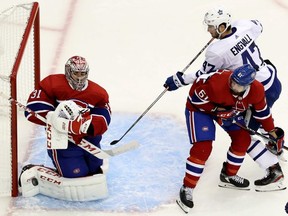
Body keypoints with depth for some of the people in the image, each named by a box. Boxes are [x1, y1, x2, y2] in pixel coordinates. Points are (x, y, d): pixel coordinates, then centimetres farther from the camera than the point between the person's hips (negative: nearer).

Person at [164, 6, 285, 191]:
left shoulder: (216, 52, -23)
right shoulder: (243, 26, -6)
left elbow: (203, 76, -8)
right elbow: (258, 26, 19)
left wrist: (178, 80, 2)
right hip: (273, 79, 9)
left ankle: (274, 172, 0)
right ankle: (275, 148, 56)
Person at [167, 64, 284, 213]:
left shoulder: (256, 90, -23)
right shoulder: (217, 82, -41)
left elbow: (262, 111, -2)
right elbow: (195, 97, -27)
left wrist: (272, 132, 3)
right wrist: (218, 111, -28)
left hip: (229, 109, 6)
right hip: (199, 107, -6)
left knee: (243, 139, 3)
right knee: (203, 147, -18)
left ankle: (228, 176, 25)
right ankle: (187, 188, -6)